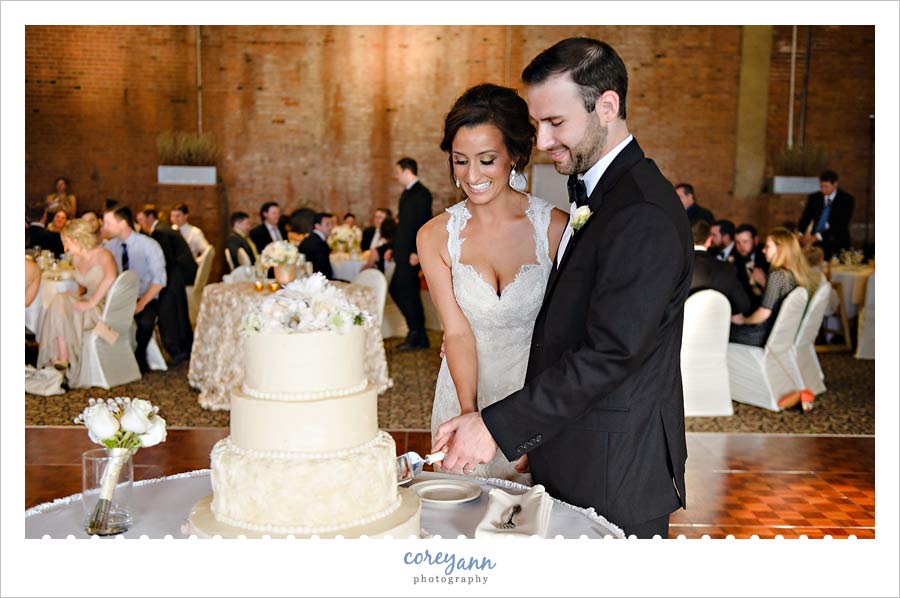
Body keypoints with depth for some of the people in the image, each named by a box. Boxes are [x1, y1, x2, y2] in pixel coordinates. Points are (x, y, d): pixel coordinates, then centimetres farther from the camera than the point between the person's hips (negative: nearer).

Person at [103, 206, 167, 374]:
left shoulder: (149, 245, -9)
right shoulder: (111, 246, 5)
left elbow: (159, 280, -14)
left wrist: (141, 303, -23)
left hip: (146, 299, -4)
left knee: (145, 321, -34)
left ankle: (139, 360, -6)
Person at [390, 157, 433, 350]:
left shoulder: (421, 193, -12)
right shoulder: (406, 193, 17)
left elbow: (424, 224, -18)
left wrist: (416, 252, -22)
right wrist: (393, 248, 18)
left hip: (412, 253, -10)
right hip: (403, 253, 10)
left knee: (407, 292, -6)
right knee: (396, 290, 10)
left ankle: (417, 337, 6)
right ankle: (417, 335, 17)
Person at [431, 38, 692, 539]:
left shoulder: (645, 215, -22)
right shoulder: (591, 191, 9)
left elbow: (609, 354, -26)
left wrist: (498, 426, -24)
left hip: (616, 470, -8)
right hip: (569, 456, 9)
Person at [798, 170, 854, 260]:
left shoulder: (846, 199, -3)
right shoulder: (814, 198, 8)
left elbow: (841, 224, -13)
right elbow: (805, 218, 4)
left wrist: (818, 236, -23)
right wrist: (799, 234, -18)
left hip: (837, 245, -3)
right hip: (817, 244, 3)